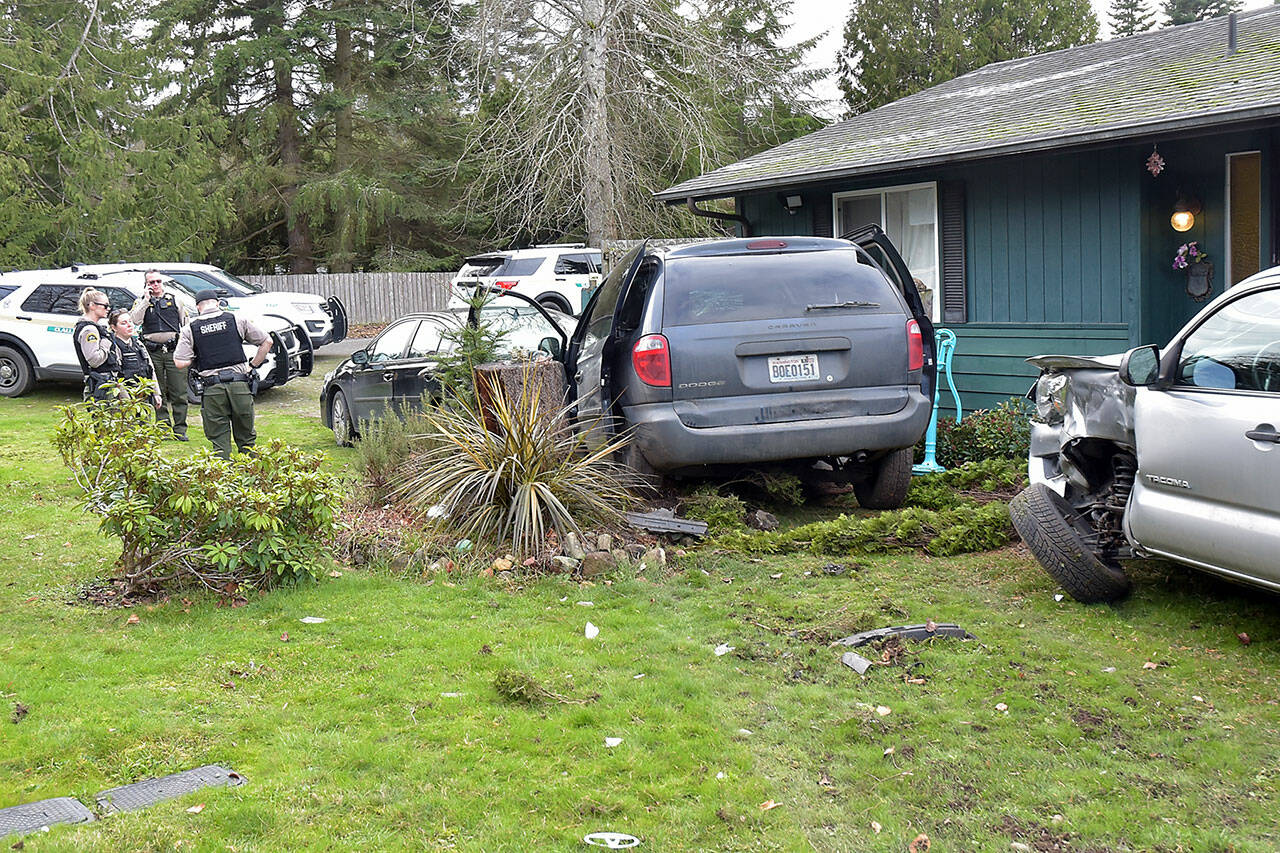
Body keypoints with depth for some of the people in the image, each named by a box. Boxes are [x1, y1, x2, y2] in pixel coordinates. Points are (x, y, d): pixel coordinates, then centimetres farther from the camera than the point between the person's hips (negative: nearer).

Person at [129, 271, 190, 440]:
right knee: (159, 393, 4)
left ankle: (179, 429, 7)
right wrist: (146, 300, -7)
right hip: (153, 353, 0)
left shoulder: (174, 299, 12)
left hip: (174, 351, 0)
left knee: (179, 393, -1)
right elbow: (135, 320, -7)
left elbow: (186, 323, 14)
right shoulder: (142, 301, 11)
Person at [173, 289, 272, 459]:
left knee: (219, 442, 6)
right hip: (240, 384, 1)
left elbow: (180, 363, -3)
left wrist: (196, 357, 17)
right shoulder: (236, 320, 6)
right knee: (246, 438, 12)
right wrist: (253, 365, 17)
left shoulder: (190, 329, 4)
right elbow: (267, 342, 10)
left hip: (212, 388, -1)